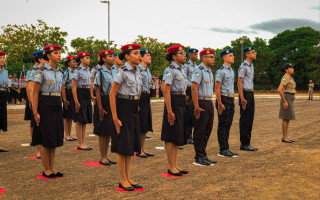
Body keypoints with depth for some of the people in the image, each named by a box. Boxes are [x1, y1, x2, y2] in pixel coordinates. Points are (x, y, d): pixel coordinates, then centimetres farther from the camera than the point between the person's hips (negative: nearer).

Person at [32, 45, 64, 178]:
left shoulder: (60, 72, 11)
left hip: (57, 106, 7)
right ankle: (46, 170, 12)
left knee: (55, 137, 10)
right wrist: (35, 113, -15)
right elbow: (35, 93, -11)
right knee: (46, 139, 0)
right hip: (45, 105, -7)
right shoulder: (41, 71, -10)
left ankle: (52, 168, 20)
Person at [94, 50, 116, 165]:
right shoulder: (100, 72, -10)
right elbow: (97, 91, -13)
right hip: (104, 102, -7)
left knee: (110, 131, 11)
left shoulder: (113, 72, 11)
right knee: (103, 132, 1)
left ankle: (106, 155, 22)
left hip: (113, 102, 7)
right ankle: (102, 157, 12)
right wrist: (100, 108, -17)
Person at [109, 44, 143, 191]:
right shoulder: (123, 72, -14)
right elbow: (112, 94, -15)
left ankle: (128, 178, 22)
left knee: (132, 143, 11)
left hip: (134, 108, 8)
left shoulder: (138, 71, 8)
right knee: (123, 143, -1)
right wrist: (115, 117, -18)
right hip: (123, 107, -8)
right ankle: (123, 180, 10)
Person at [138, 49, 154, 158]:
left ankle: (143, 149, 20)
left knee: (146, 125, 11)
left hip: (147, 98, 9)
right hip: (140, 97, -8)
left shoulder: (147, 70, 15)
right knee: (140, 125, -3)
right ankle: (139, 150, 7)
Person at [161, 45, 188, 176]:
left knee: (178, 135, 13)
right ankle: (171, 167, 8)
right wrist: (169, 111, -22)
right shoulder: (170, 71, -13)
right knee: (171, 136, -1)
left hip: (181, 104, 9)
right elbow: (167, 91, -18)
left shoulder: (181, 70, 14)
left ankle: (175, 165, 22)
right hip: (174, 102, -9)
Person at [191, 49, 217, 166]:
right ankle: (199, 157, 8)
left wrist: (210, 103, 17)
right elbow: (194, 88, -20)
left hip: (209, 103, 9)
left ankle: (203, 155, 24)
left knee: (207, 130, 14)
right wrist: (196, 107, -24)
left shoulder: (209, 71, 16)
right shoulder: (199, 70, -13)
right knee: (200, 131, -1)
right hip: (201, 103, -9)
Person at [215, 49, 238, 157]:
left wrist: (233, 100, 16)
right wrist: (220, 104, -19)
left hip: (231, 100, 8)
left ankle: (226, 149, 18)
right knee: (223, 126, -2)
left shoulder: (232, 70, 16)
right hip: (224, 99, -8)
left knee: (228, 125, 11)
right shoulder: (221, 71, -11)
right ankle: (223, 150, 4)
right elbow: (217, 88, -15)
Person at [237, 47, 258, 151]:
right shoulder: (243, 66, -12)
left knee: (250, 119, 11)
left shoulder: (251, 66, 17)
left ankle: (247, 143, 18)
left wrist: (252, 93, 17)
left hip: (251, 93, 9)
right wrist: (242, 99, -22)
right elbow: (239, 83, -17)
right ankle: (244, 144, 1)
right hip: (245, 93, -9)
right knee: (245, 119, -5)